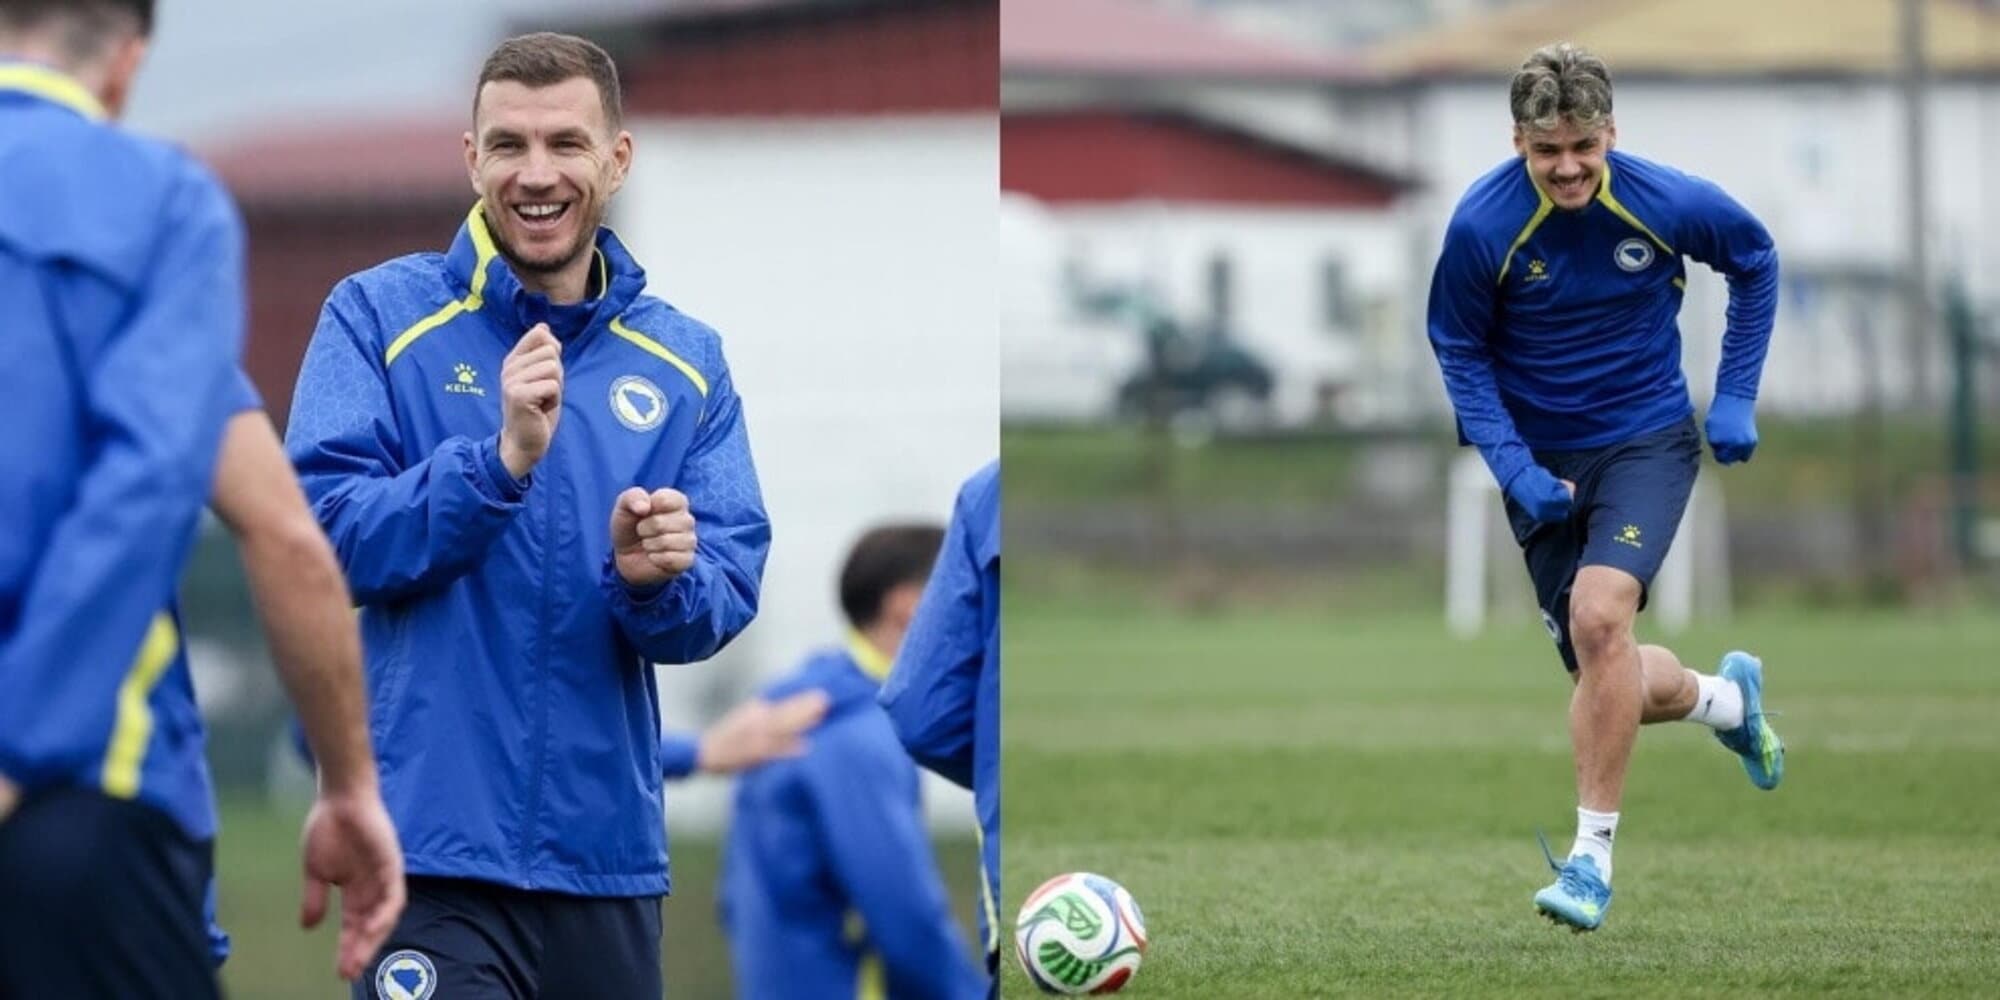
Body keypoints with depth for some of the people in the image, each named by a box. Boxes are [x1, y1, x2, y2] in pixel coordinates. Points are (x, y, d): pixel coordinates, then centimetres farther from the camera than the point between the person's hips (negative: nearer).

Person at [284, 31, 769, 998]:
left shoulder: (686, 361, 8)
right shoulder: (379, 317, -1)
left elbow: (726, 597, 2)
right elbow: (324, 537, -11)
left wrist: (655, 580, -20)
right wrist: (503, 460, -23)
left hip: (608, 847, 4)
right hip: (433, 845, -4)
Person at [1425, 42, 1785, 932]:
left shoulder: (1669, 204, -16)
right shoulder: (1482, 225, -17)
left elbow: (1756, 260, 6)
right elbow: (1459, 349, -2)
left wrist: (1736, 398, 1)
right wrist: (1513, 466, -14)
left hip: (1646, 442, -2)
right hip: (1542, 463, 2)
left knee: (1599, 613, -27)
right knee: (1612, 682, 4)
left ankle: (1593, 856, -18)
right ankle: (1728, 698, 42)